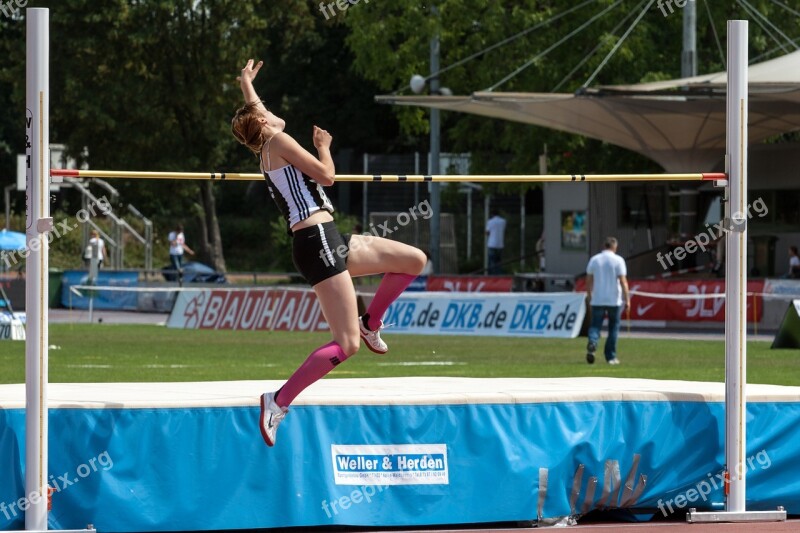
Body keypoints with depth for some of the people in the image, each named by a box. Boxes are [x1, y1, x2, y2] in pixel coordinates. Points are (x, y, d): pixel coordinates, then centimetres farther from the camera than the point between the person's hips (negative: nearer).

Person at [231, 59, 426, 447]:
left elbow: (254, 114, 42)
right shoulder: (278, 142, -6)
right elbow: (327, 175, -10)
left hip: (330, 243, 10)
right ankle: (278, 401, -16)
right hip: (317, 244, -10)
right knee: (346, 345, -15)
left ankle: (371, 323, 25)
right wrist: (324, 146, 9)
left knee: (414, 260, 14)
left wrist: (246, 84, 58)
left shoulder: (266, 146, 20)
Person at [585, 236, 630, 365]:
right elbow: (623, 282, -11)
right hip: (614, 300, -2)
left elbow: (589, 281, 9)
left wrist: (590, 296, 20)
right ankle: (611, 356, 11)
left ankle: (592, 343, -28)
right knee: (613, 328, 10)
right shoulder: (618, 260, -5)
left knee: (595, 325, 3)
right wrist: (627, 299, -8)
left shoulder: (594, 259, 5)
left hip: (597, 300, 2)